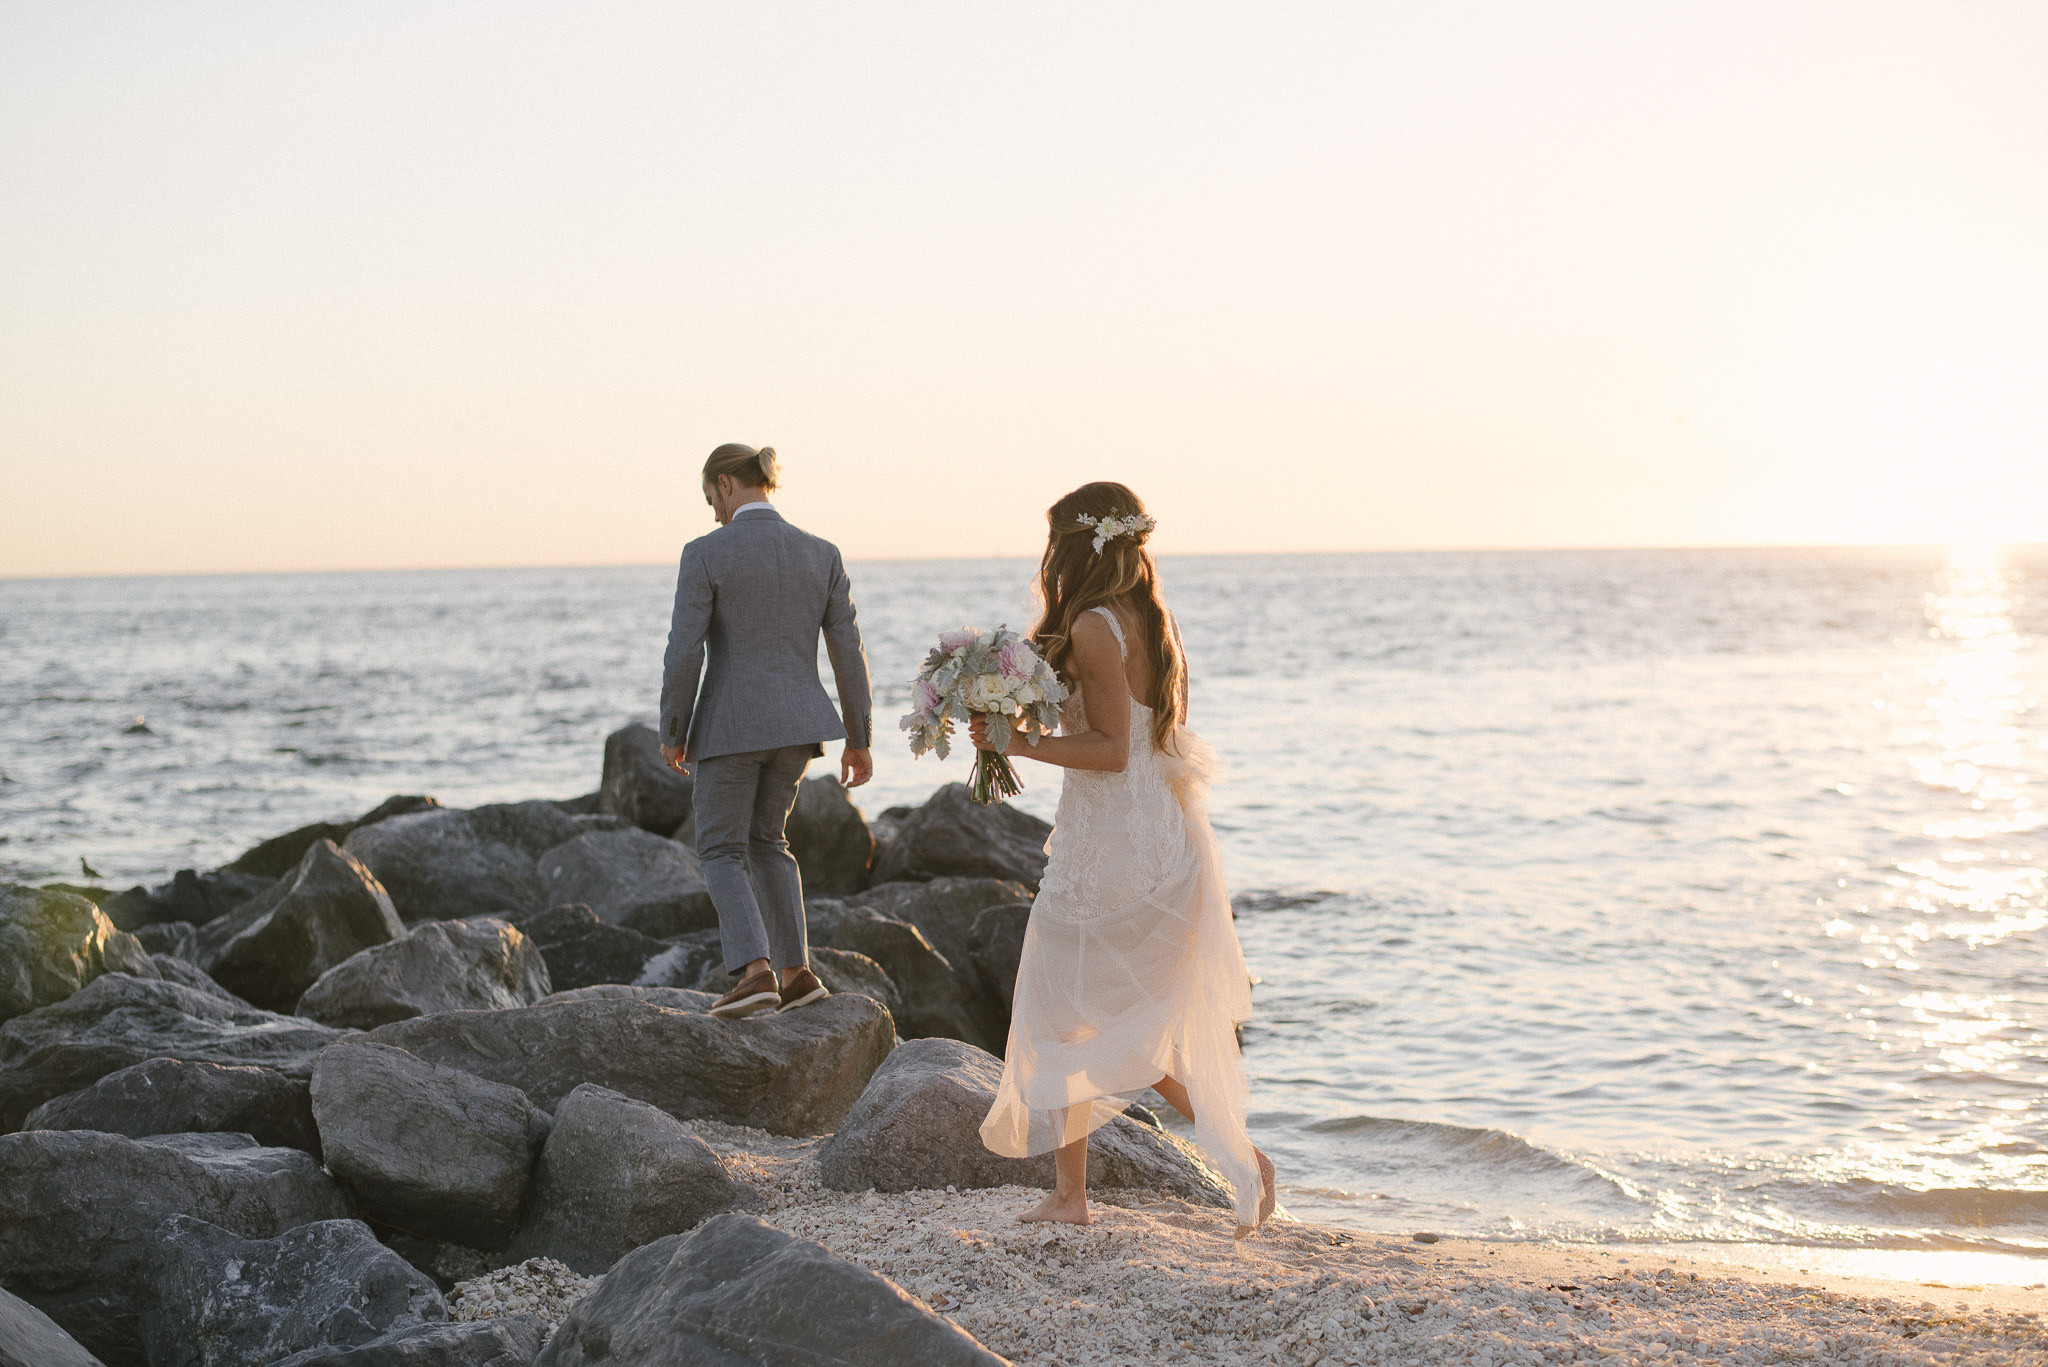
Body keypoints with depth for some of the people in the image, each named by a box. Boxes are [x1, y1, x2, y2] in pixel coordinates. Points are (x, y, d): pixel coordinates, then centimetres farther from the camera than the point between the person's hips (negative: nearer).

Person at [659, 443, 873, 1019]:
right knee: (765, 837, 22)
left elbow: (685, 653, -12)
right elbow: (848, 651, 2)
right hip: (797, 721, 5)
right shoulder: (821, 554, 1)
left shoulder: (706, 554, -11)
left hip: (731, 722, -5)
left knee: (721, 851, 8)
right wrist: (858, 740, 10)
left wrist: (672, 732, 1)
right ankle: (796, 971, 14)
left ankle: (755, 971, -11)